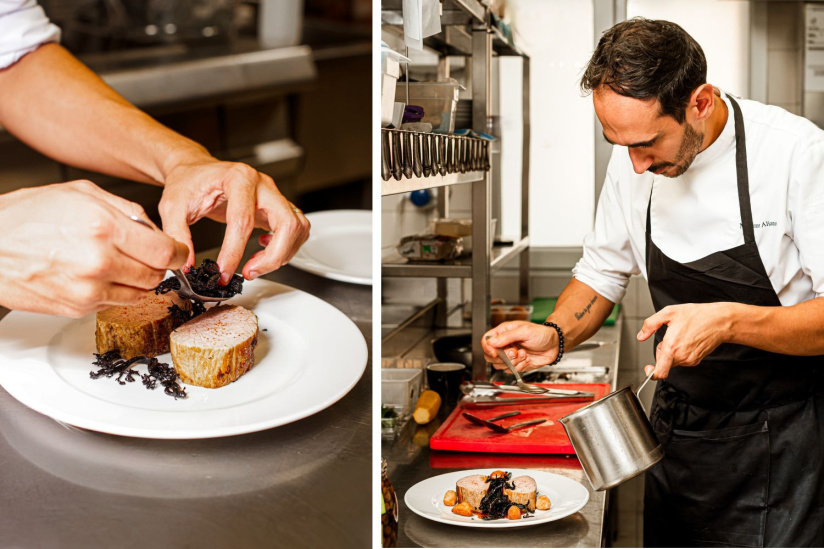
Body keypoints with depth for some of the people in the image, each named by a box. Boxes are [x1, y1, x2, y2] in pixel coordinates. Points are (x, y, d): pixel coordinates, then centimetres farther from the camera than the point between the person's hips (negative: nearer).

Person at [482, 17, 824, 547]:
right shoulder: (633, 161, -3)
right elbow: (603, 271, 10)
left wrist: (729, 321, -33)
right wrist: (556, 335, -8)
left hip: (780, 443, -5)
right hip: (679, 432, 5)